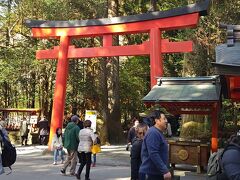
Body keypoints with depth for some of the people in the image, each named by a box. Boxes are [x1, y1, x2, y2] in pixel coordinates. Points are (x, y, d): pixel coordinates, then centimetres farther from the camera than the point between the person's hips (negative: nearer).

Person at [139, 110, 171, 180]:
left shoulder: (158, 133, 15)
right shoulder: (153, 133, -17)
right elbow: (153, 154, -25)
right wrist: (165, 171, -26)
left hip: (156, 173, 10)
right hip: (150, 174, -10)